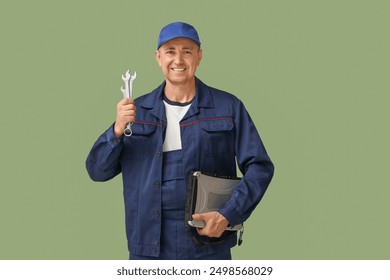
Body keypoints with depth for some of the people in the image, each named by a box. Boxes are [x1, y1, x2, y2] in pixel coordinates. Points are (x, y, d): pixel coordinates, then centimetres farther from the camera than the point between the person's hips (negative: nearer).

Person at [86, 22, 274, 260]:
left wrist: (228, 215, -12)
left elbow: (259, 167, 0)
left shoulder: (228, 108, 1)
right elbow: (97, 171, 5)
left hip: (208, 246, -1)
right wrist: (117, 131, -13)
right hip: (147, 248, 2)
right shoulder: (137, 111, 7)